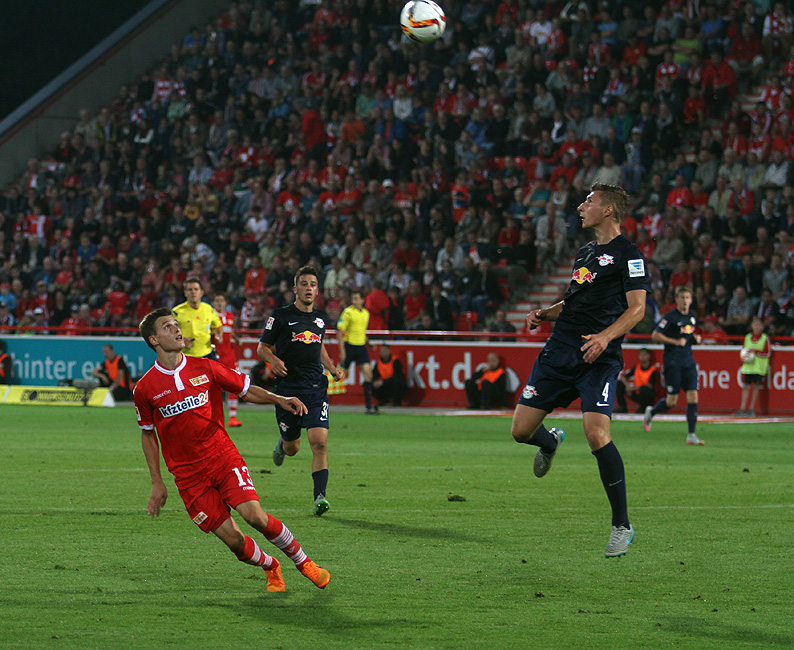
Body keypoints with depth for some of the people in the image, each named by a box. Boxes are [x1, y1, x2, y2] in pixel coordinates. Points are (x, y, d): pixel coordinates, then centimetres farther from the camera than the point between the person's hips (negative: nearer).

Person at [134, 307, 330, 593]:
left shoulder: (206, 368, 0)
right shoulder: (145, 389, -2)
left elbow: (247, 390, 10)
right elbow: (147, 433, 11)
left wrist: (278, 399, -9)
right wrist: (157, 483, 9)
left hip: (223, 457, 1)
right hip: (188, 474, -1)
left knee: (254, 514, -21)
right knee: (232, 538, -9)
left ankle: (303, 562, 0)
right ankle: (271, 568, 21)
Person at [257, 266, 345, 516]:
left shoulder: (321, 318, 12)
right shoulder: (281, 315, -2)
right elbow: (262, 347, 4)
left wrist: (333, 369, 14)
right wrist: (273, 359, -17)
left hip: (315, 388, 2)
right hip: (287, 387, -2)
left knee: (319, 442, -14)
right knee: (292, 447, 8)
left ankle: (320, 496, -14)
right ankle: (282, 445, 46)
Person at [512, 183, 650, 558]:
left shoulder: (628, 254, -3)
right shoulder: (585, 253, 21)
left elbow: (636, 307, -10)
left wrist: (606, 336, -26)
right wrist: (544, 314, 13)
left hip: (598, 359, -7)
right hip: (559, 353, 7)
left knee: (597, 435, -22)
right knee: (521, 430, 2)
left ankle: (622, 526, -10)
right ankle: (551, 443, 42)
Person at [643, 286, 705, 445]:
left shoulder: (692, 317, 13)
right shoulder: (670, 317, -8)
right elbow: (655, 336, -11)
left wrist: (696, 338, 5)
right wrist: (676, 341, -16)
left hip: (688, 361, 6)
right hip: (673, 362, -6)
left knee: (693, 396, -6)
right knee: (672, 401, -4)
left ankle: (691, 435, -5)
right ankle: (651, 412, 27)